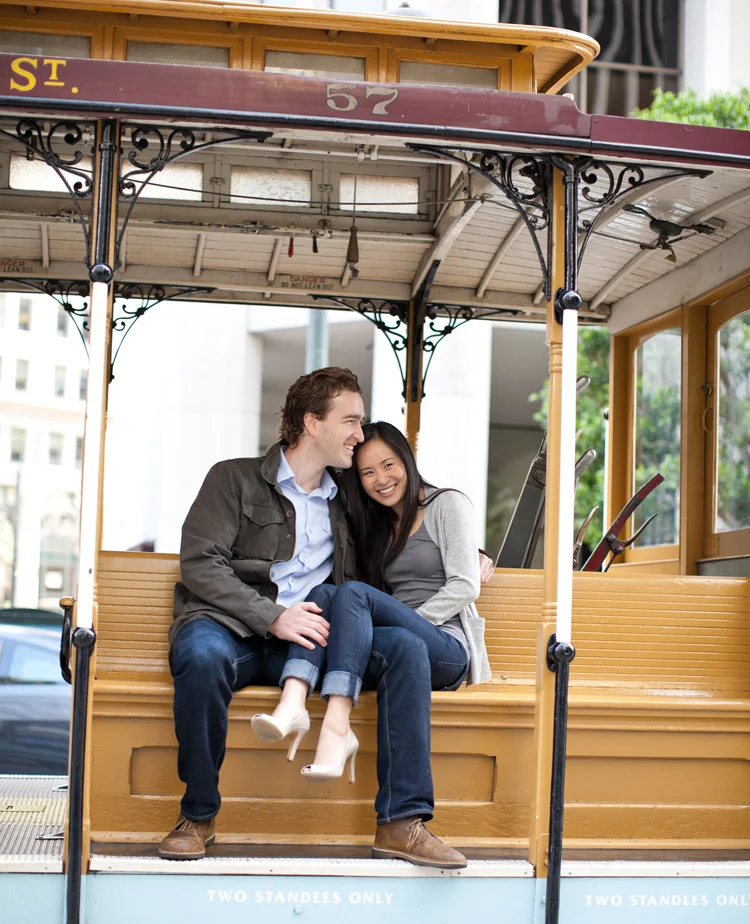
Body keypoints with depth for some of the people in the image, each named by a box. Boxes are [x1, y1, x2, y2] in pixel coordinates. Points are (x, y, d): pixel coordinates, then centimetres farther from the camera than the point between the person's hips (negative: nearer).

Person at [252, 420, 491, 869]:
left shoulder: (448, 504, 10)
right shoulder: (375, 527, 26)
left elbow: (465, 585, -2)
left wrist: (411, 620, -11)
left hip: (448, 649, -4)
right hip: (400, 640, 4)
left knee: (352, 593, -29)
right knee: (403, 647, -35)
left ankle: (336, 729, -47)